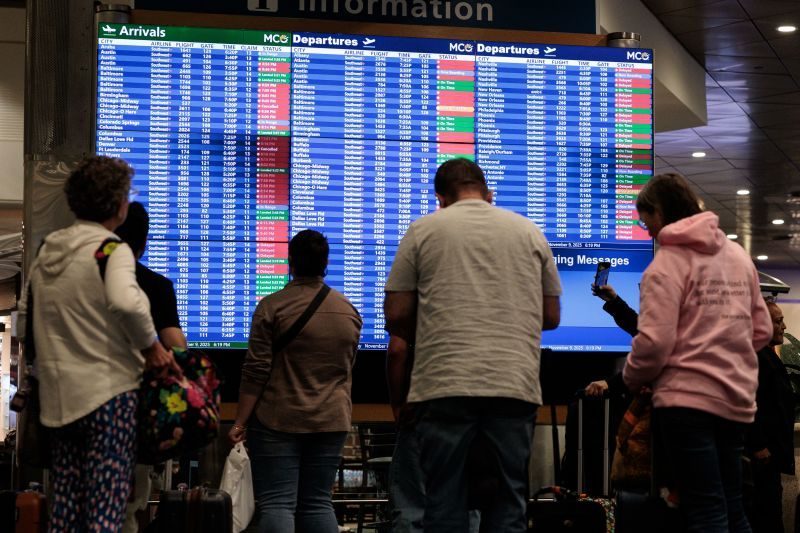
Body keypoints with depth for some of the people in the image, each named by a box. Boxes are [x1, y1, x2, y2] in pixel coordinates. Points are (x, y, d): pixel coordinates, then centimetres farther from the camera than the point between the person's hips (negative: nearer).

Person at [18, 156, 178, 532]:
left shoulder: (47, 250, 11)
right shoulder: (111, 249, -11)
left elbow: (25, 311, 18)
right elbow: (125, 302, -29)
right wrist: (150, 346, -15)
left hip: (57, 393, 7)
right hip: (106, 391, -7)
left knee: (65, 501, 13)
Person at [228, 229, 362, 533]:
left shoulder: (272, 307, -7)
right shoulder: (349, 311, 7)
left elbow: (256, 371, -10)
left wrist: (240, 421, -6)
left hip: (279, 420, -4)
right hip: (331, 421, 5)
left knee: (276, 503, -5)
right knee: (317, 503, 9)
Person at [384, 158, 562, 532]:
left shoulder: (424, 230, 8)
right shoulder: (529, 231, 13)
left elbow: (396, 317, 5)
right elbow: (551, 316, 17)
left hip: (444, 385, -1)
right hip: (515, 385, 2)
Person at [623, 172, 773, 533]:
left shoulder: (669, 261, -8)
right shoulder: (738, 255, 13)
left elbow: (655, 342, -14)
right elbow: (762, 329, 14)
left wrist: (631, 379, 3)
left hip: (688, 397, -7)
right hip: (736, 399, 7)